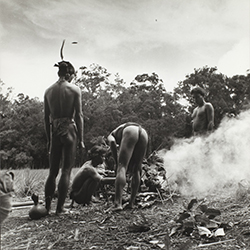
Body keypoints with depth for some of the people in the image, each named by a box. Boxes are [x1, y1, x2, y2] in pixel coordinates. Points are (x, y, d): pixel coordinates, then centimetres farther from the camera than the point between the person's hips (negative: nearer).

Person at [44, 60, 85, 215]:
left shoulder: (49, 91, 7)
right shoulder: (75, 90, -3)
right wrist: (81, 139, -2)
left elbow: (46, 117, 9)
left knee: (53, 171, 13)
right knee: (66, 170, 3)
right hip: (69, 130, -3)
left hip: (54, 131, 4)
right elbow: (79, 116, -6)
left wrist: (49, 139, 16)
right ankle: (60, 207, 5)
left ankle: (47, 207, 13)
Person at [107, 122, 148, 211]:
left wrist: (117, 162, 6)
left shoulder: (110, 135, 31)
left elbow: (112, 142, 3)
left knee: (121, 167, -7)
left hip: (130, 133, -5)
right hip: (143, 133, 6)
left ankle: (118, 204, -19)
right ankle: (131, 203, 16)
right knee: (136, 171, 15)